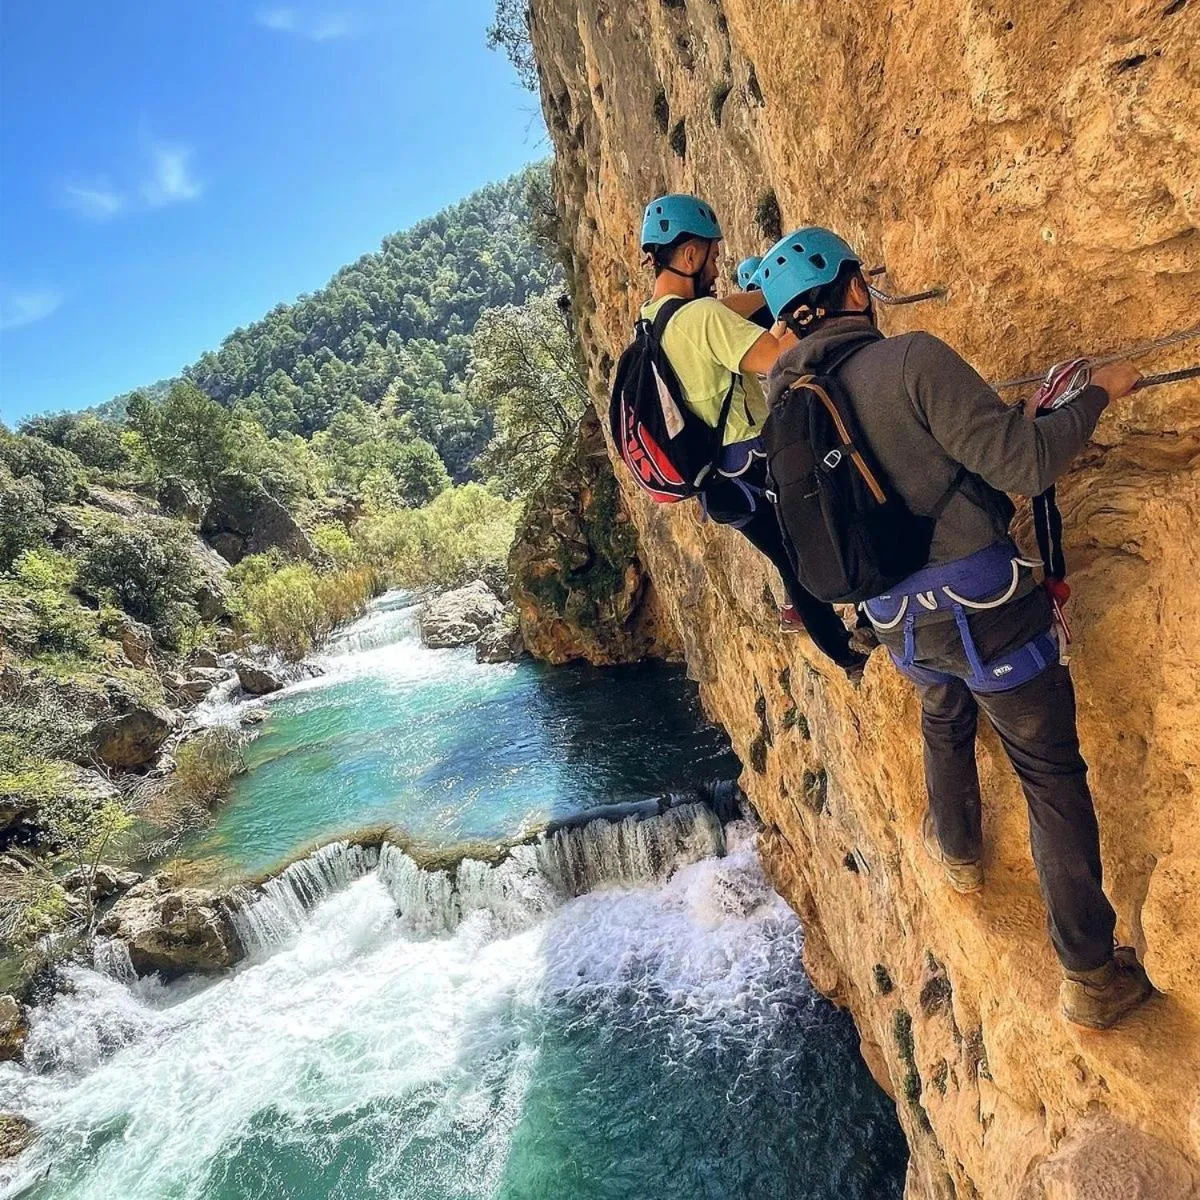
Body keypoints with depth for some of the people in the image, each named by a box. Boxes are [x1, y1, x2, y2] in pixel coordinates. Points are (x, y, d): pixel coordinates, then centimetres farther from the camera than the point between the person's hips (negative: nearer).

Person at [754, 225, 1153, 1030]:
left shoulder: (790, 405, 1)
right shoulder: (913, 359, -19)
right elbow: (1026, 463, -20)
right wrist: (1098, 395, -4)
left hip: (904, 622, 6)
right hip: (988, 607, -6)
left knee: (944, 720, 35)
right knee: (1052, 777, 9)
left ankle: (958, 851, 55)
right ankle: (1091, 976, 20)